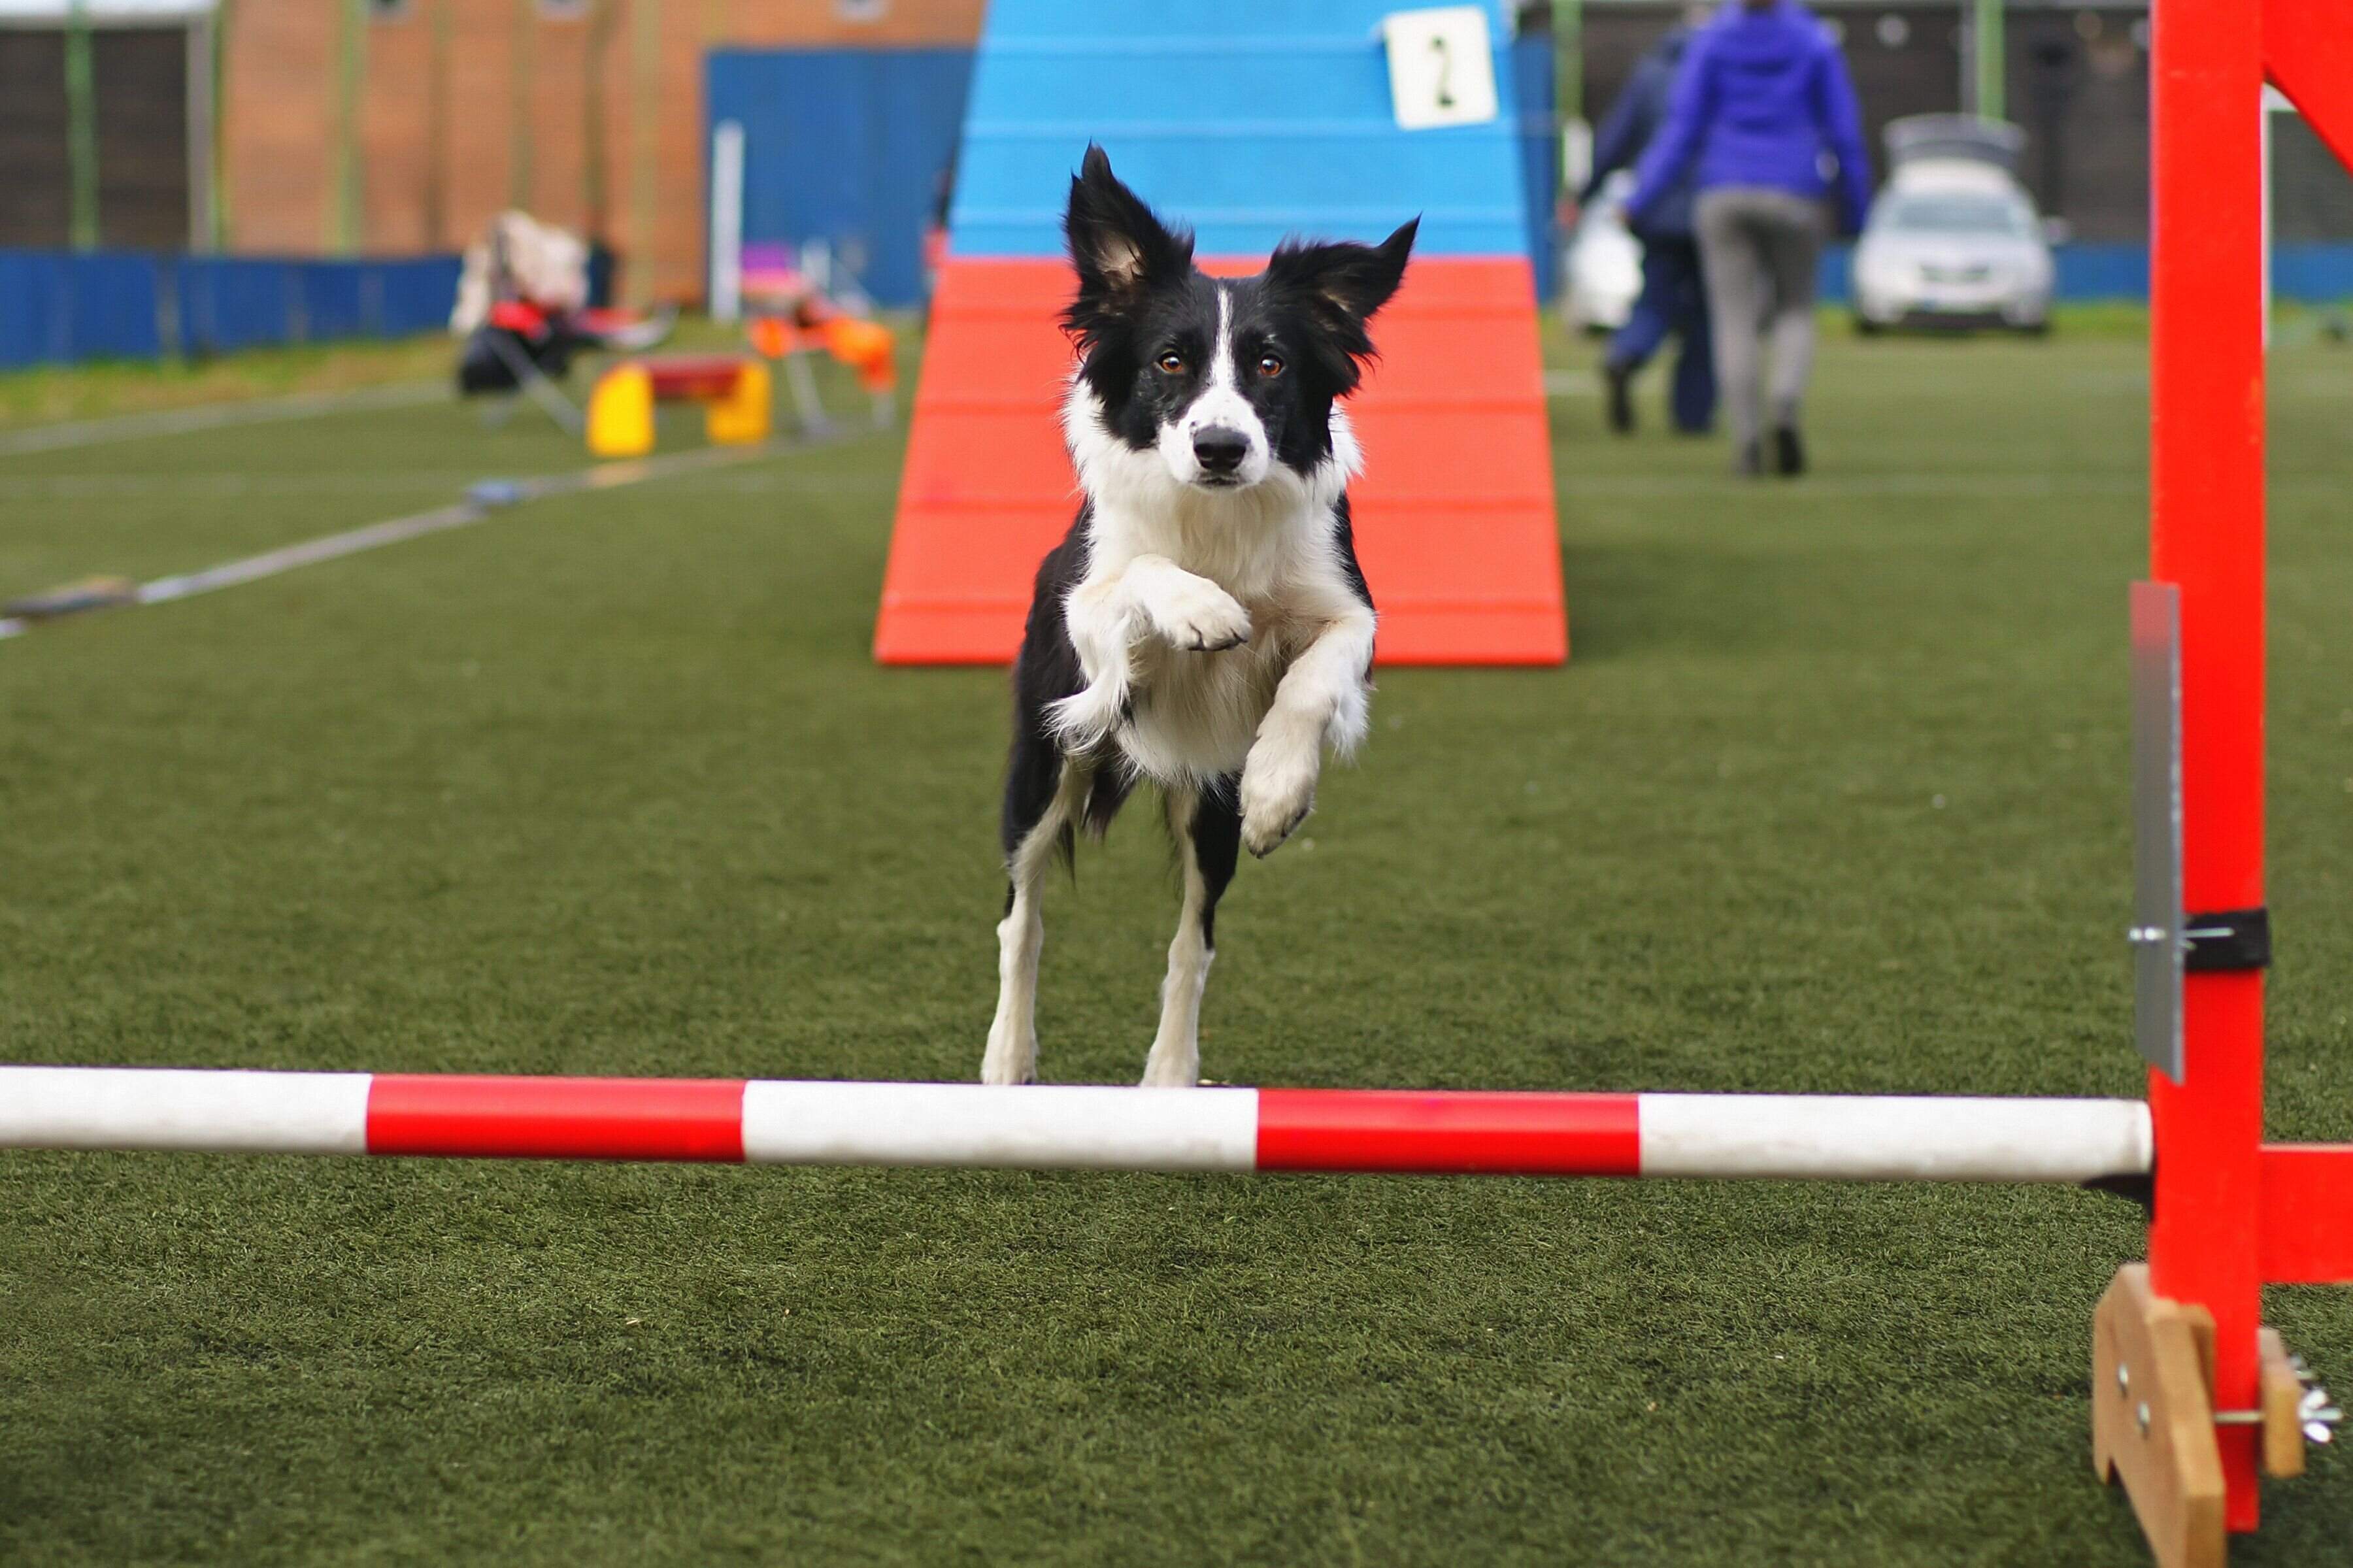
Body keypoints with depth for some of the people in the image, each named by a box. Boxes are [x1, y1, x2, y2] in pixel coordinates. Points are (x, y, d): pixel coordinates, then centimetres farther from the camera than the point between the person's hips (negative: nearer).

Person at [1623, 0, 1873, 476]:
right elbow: (1845, 133, 0)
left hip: (1724, 199, 0)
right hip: (1793, 201, 0)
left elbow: (1683, 130, -3)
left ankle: (1747, 441, -6)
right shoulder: (1815, 44, 1)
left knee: (1736, 323, 4)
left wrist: (1639, 203, 4)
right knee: (1794, 312, 14)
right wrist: (1855, 212, 11)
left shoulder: (1711, 42, 0)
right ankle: (1787, 409, -12)